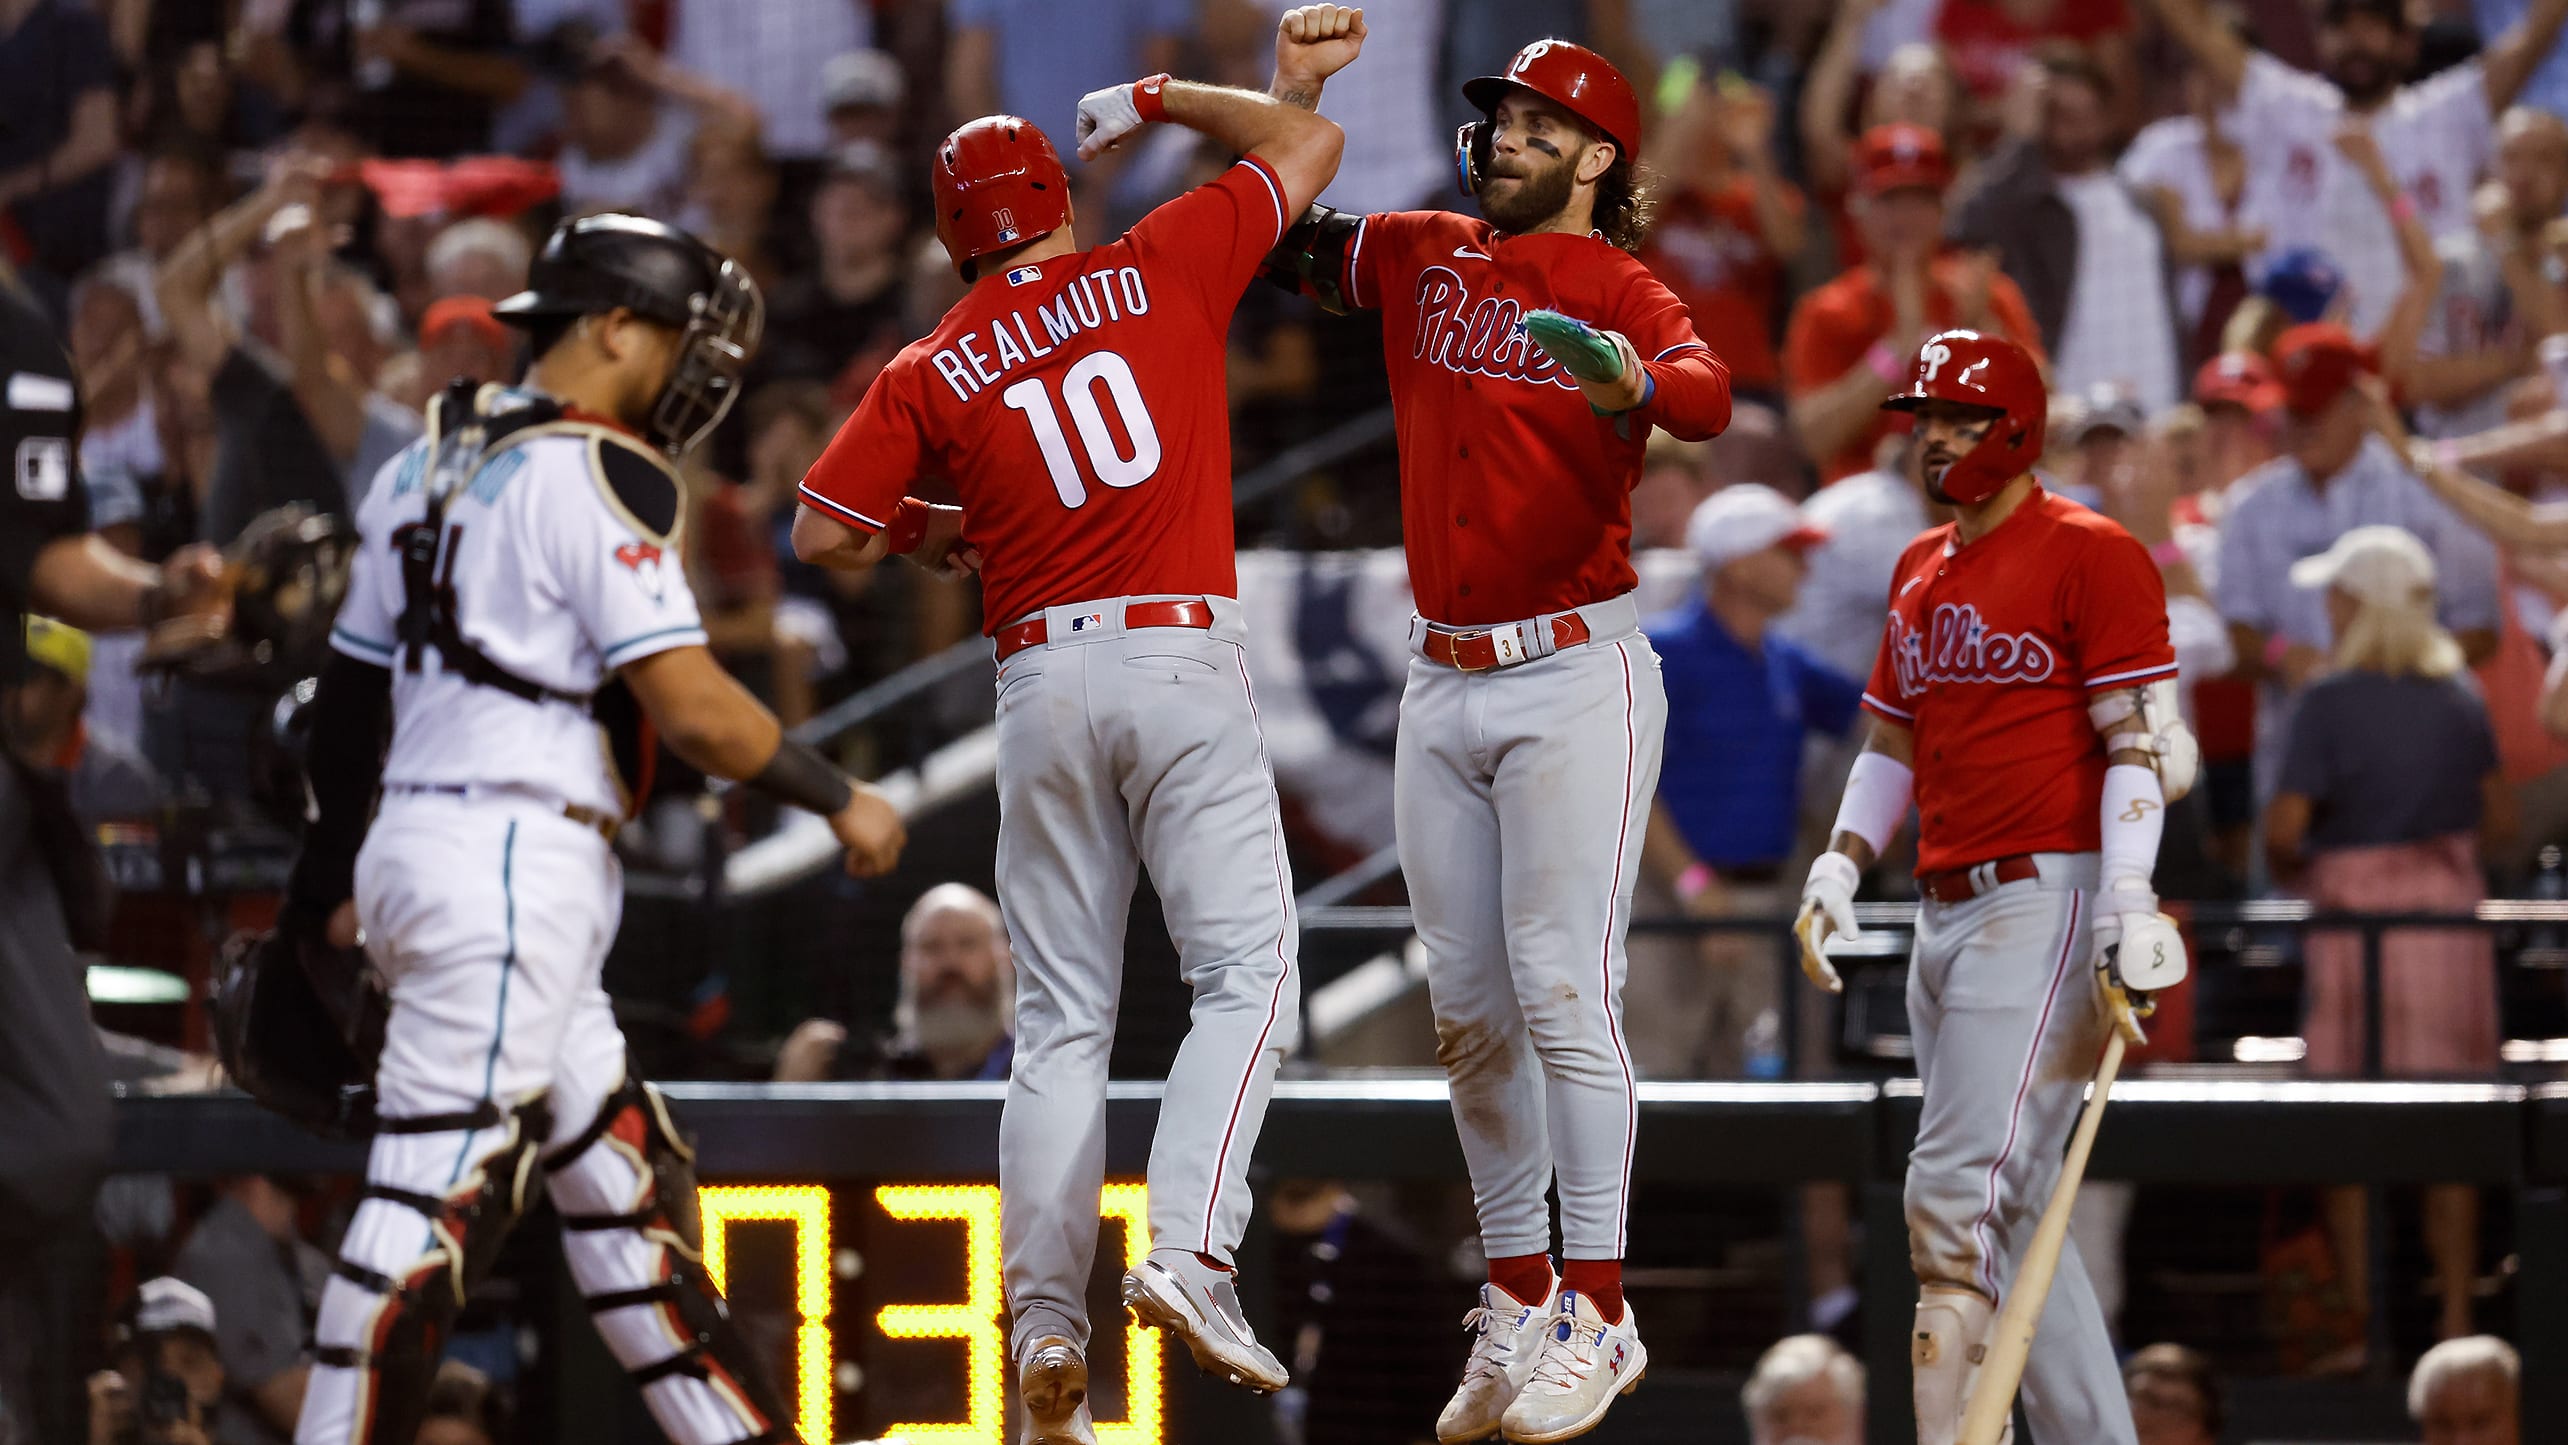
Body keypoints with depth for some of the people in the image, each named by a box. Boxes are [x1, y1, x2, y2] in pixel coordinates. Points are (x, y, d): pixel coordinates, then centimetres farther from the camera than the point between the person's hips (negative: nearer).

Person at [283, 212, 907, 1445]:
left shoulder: (424, 467, 16)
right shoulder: (594, 473, -11)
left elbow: (347, 696, 20)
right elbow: (692, 708, -16)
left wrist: (324, 887, 27)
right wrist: (840, 800, -3)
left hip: (415, 844, 10)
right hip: (515, 861, -10)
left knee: (624, 1178, 13)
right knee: (439, 1196, -11)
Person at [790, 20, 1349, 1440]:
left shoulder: (930, 373, 8)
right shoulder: (1158, 270, 6)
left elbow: (821, 533, 4)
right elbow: (1307, 145, 17)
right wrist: (1158, 101, 26)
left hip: (1041, 675, 2)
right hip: (1183, 658, -2)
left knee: (1059, 1017, 6)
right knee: (1247, 972, -5)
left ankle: (1047, 1321, 0)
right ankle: (1189, 1251, -24)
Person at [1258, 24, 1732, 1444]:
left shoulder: (1618, 293, -8)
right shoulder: (1424, 256, 11)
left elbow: (1708, 393, -27)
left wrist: (1630, 383, -50)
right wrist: (1297, 90, 6)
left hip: (1577, 674, -6)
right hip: (1444, 681, 6)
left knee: (1562, 989, -12)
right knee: (1469, 1010, 8)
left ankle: (1596, 1312, -10)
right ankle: (1516, 1304, 16)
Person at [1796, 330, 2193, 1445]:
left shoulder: (2090, 556, -6)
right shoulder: (1919, 574, 20)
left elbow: (2141, 744, -11)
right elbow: (1892, 743, 26)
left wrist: (2125, 906, -20)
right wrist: (1839, 867, 10)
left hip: (2046, 898, -9)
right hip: (1944, 913, 9)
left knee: (1962, 1188, -17)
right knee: (2012, 1210, 8)